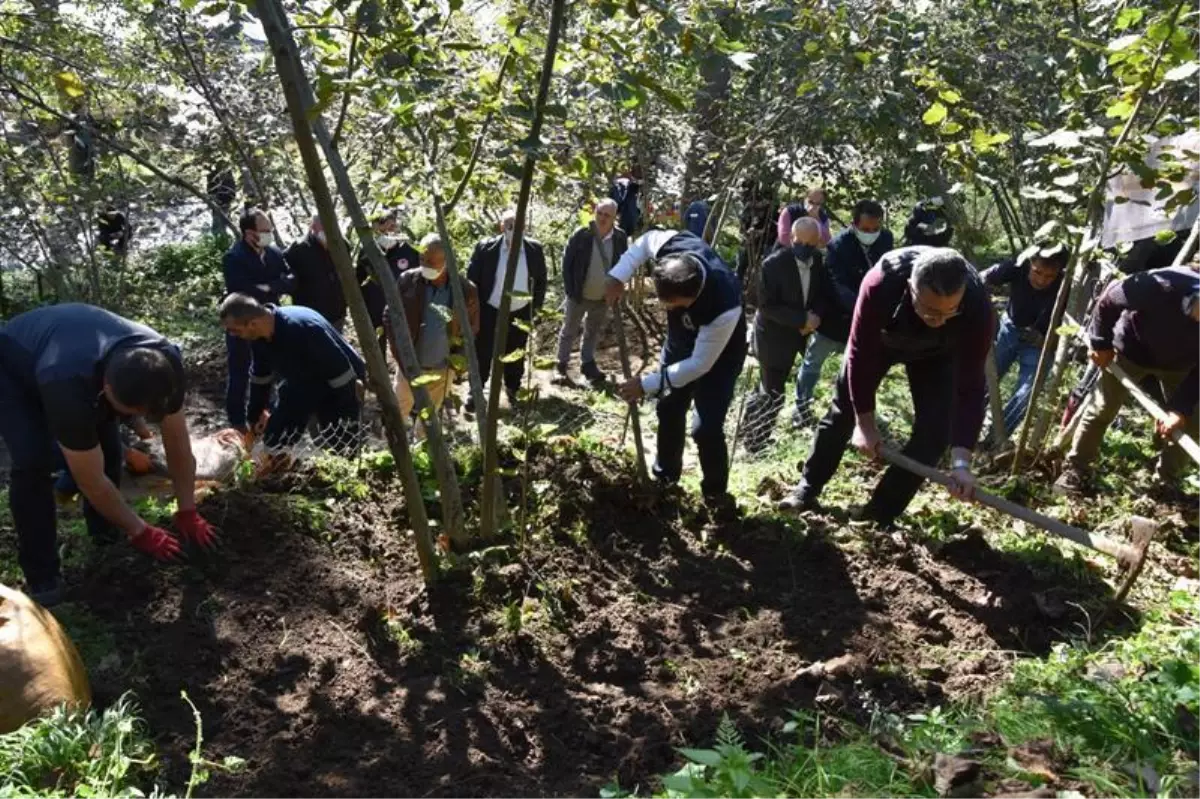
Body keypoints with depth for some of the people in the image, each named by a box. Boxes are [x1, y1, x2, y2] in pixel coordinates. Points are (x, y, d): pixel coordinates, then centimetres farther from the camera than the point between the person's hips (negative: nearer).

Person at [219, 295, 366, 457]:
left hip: (339, 386, -7)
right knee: (274, 442, 7)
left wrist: (349, 416, -25)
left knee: (342, 448, -12)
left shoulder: (303, 328, -39)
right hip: (302, 383, 7)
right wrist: (253, 420, 12)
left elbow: (341, 371, -33)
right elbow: (261, 378, 5)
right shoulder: (258, 337, -13)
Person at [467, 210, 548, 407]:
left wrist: (537, 306, 1)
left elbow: (540, 279, 5)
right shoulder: (486, 248, -12)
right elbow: (472, 279, -6)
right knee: (483, 354, 5)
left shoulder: (535, 249, -6)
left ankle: (513, 390, 31)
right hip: (490, 311, -2)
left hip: (520, 312, 2)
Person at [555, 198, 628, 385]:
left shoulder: (621, 238, -9)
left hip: (603, 297, 3)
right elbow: (567, 262, -9)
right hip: (578, 295, -2)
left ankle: (587, 363, 35)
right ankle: (562, 363, 27)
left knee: (594, 332, 19)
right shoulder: (581, 235, -16)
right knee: (569, 330, 12)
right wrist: (570, 290, -11)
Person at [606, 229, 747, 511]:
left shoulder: (724, 308, -46)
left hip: (718, 355, -6)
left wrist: (648, 384, -32)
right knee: (668, 409, 17)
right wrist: (618, 276, -21)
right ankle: (665, 475, 40)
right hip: (682, 341, 6)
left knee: (706, 427, -12)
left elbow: (700, 364, -33)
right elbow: (645, 241, -8)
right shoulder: (671, 247, -34)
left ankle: (716, 493, 14)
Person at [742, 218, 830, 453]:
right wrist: (802, 319, -28)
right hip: (774, 336, -6)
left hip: (802, 334, 6)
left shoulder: (819, 262, -4)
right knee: (772, 394, -3)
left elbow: (825, 295, 6)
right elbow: (767, 306, -23)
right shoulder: (773, 264, -21)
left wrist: (816, 316, -16)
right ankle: (755, 439, 16)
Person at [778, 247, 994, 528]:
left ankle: (880, 514, 4)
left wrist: (961, 462, -43)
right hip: (878, 338, 0)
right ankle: (807, 489, 23)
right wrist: (865, 423, -26)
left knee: (934, 431, -11)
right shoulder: (881, 283, -44)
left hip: (936, 354, 0)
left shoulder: (978, 309, -41)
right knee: (844, 408, 5)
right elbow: (860, 354, -32)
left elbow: (970, 388, -36)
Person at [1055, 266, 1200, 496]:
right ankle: (1076, 469, 20)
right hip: (1132, 349, -2)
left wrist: (1181, 408, -31)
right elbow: (1109, 298, -21)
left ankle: (1168, 481, 23)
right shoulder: (1163, 286, -42)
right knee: (1102, 410, 4)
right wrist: (1100, 343, -13)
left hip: (1179, 363, 3)